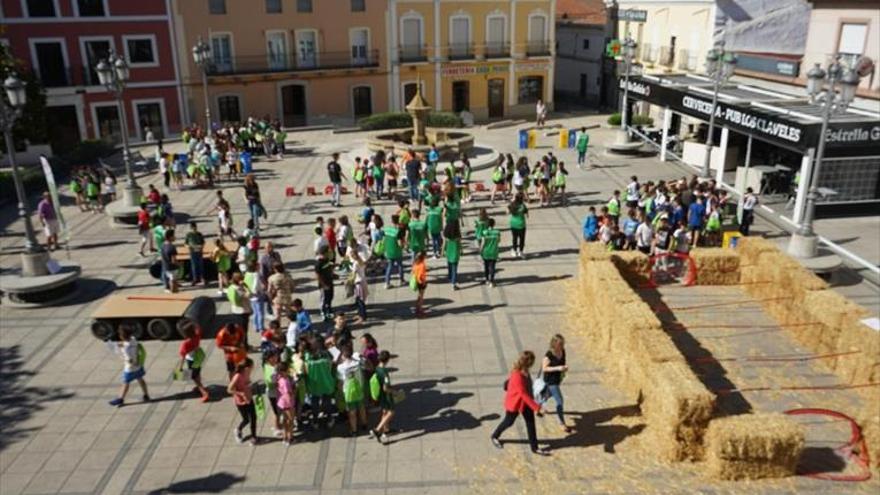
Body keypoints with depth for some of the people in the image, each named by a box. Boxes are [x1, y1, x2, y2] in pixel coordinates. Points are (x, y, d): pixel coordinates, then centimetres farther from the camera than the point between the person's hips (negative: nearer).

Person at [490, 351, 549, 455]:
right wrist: (537, 408, -34)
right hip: (514, 403, -7)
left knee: (531, 423, 11)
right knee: (509, 422, 16)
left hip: (525, 402, 7)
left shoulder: (523, 371, -10)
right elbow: (524, 395, -35)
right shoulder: (517, 376, -37)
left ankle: (534, 447, 24)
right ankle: (495, 436, 43)